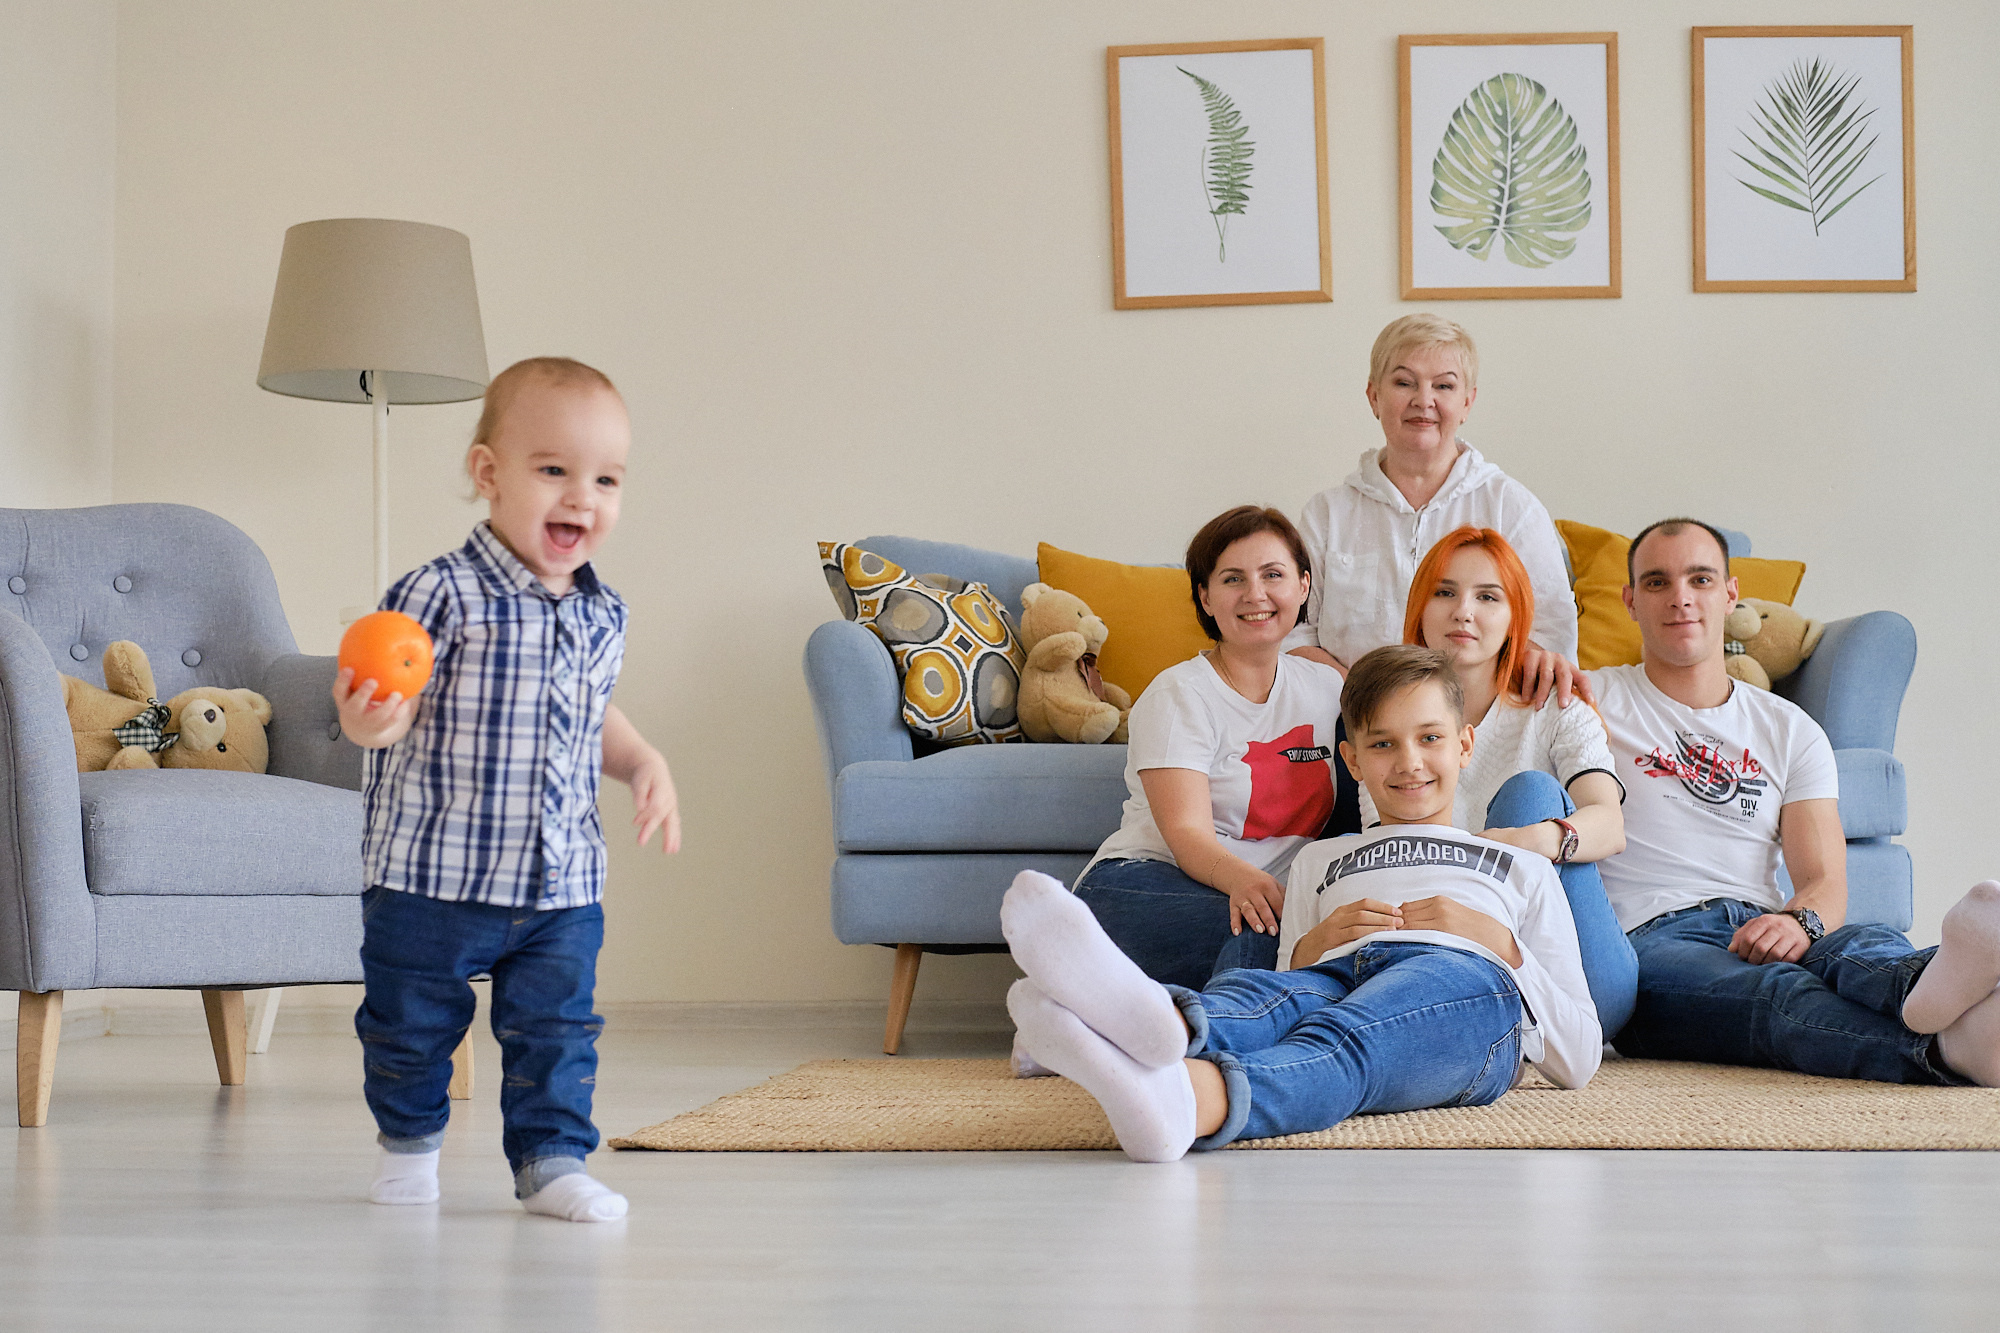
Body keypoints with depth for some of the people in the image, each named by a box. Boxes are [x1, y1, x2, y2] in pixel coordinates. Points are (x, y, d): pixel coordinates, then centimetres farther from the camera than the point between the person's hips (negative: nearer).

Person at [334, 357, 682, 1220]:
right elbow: (396, 706, -16)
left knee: (557, 1031, 5)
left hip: (562, 885, 4)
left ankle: (551, 1160, 19)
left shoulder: (601, 613, 5)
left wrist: (643, 762, 6)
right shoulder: (442, 594, -16)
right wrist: (371, 722, -38)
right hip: (435, 876, -4)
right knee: (413, 1024, 12)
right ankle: (409, 1141, 34)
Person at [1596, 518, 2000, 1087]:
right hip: (1651, 938, -3)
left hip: (1762, 930, 3)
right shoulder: (1594, 701, 16)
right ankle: (1948, 1044, -70)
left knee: (1871, 945, -35)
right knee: (1778, 990, -39)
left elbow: (1826, 882, 10)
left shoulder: (1790, 730, 22)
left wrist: (1799, 919, -15)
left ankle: (1929, 990, -72)